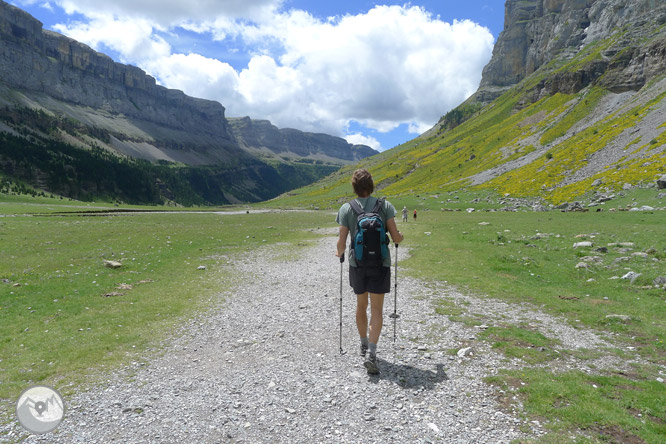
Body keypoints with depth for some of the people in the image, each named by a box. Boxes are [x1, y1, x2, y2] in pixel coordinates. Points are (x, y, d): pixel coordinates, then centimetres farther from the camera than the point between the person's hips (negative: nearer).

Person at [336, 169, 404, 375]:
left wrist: (340, 253, 16)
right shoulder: (385, 206, -6)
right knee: (376, 309, 3)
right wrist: (400, 238, 18)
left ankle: (364, 345, 35)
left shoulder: (346, 209, -6)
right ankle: (371, 353, -8)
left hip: (357, 265, 1)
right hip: (380, 264, -1)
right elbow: (395, 237, -6)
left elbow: (342, 242, -6)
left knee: (361, 305, 20)